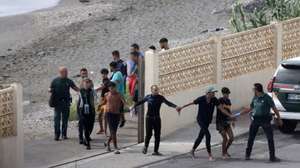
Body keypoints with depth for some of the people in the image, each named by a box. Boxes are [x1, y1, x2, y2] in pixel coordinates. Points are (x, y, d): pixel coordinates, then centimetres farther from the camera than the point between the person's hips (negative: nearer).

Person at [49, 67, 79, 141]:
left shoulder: (69, 81, 9)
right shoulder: (55, 81, 5)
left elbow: (76, 89, 10)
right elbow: (50, 89, 10)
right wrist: (50, 90, -13)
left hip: (66, 102, 2)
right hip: (57, 102, -2)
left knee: (65, 119, 4)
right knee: (57, 118, -7)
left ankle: (64, 134, 11)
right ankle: (57, 135, -4)